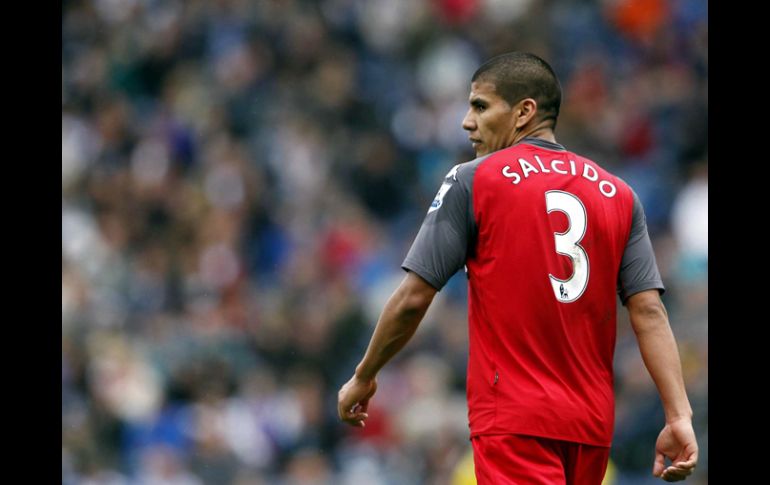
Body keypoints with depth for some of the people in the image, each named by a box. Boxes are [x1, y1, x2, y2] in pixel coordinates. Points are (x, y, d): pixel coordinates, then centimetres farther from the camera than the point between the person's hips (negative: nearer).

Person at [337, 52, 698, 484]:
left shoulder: (472, 181, -2)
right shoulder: (618, 194, 10)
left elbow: (412, 300, -4)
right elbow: (650, 311, 0)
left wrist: (364, 377, 10)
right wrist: (680, 416, -4)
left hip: (514, 421, -5)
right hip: (592, 422, 5)